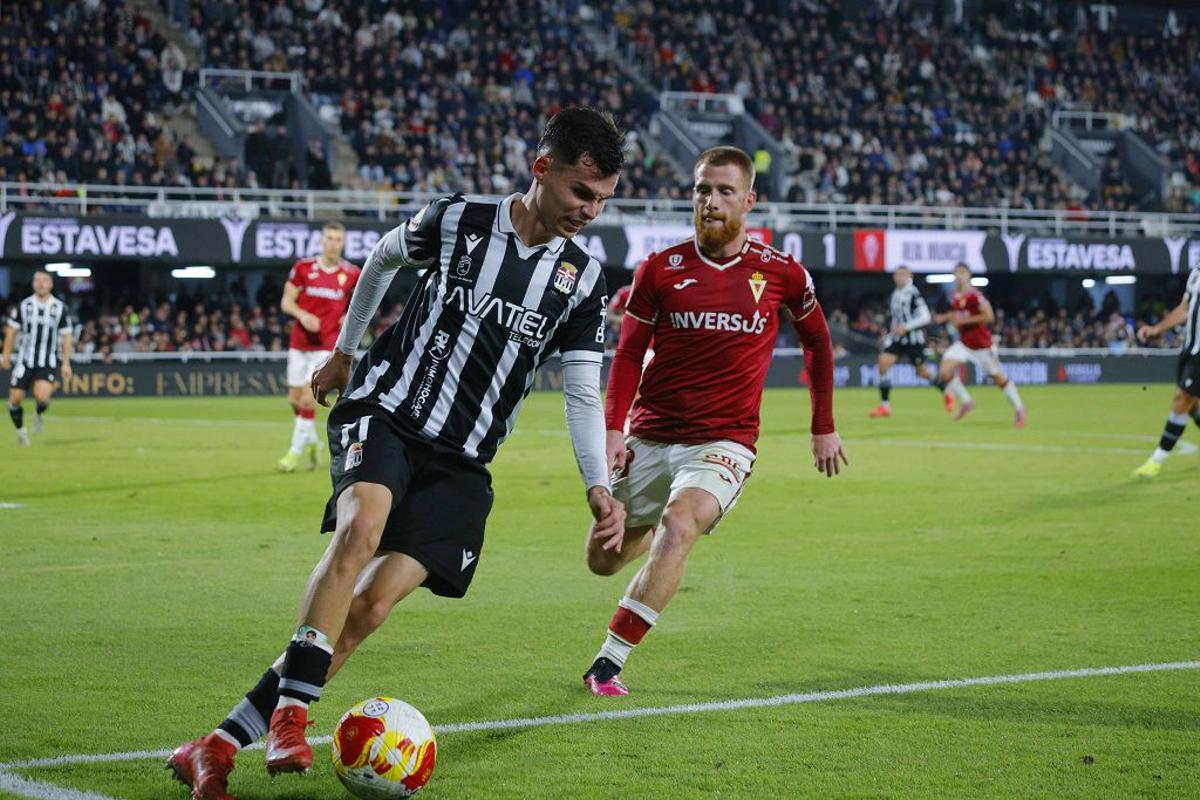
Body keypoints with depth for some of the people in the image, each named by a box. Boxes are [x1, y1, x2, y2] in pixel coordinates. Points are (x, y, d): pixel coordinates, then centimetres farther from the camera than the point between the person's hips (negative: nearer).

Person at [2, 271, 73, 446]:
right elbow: (12, 331, 9)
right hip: (25, 361, 2)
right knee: (15, 398, -3)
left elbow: (66, 337, 3)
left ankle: (39, 415, 12)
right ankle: (20, 430, 24)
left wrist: (66, 363, -2)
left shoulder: (60, 308, -1)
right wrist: (6, 355, 6)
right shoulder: (23, 306, 1)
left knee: (42, 396, -23)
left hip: (49, 363, -2)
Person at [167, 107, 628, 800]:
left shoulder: (583, 279, 3)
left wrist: (598, 486, -4)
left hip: (460, 463, 2)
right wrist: (345, 349, 25)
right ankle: (290, 717, -34)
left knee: (372, 606, -14)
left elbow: (583, 393, 7)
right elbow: (383, 258, 18)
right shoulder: (458, 221, -3)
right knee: (362, 526, -35)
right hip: (384, 411, -2)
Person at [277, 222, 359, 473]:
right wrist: (303, 315, -16)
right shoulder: (303, 268, 0)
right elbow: (286, 301, 3)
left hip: (327, 345, -3)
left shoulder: (351, 274, -1)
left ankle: (296, 451, -3)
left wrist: (351, 318, -4)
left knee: (308, 398, -13)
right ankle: (310, 441, 31)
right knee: (295, 399, 7)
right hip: (300, 341, 3)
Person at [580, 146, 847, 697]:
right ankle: (655, 531, 46)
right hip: (650, 437, 3)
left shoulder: (781, 273, 0)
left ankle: (608, 663, -25)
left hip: (725, 441, -2)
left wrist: (823, 428, 17)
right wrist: (613, 429, -8)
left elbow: (817, 341, 16)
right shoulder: (660, 268, 0)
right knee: (603, 559, 8)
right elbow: (629, 354, 5)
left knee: (678, 527, -30)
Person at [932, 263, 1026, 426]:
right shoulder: (954, 296, 4)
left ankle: (1019, 408, 24)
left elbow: (989, 316, -24)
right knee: (945, 371, -13)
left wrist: (964, 320, -24)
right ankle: (965, 401, 5)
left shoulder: (974, 295, -19)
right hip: (964, 344, 6)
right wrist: (945, 318, 4)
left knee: (999, 378, 5)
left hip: (982, 344, -6)